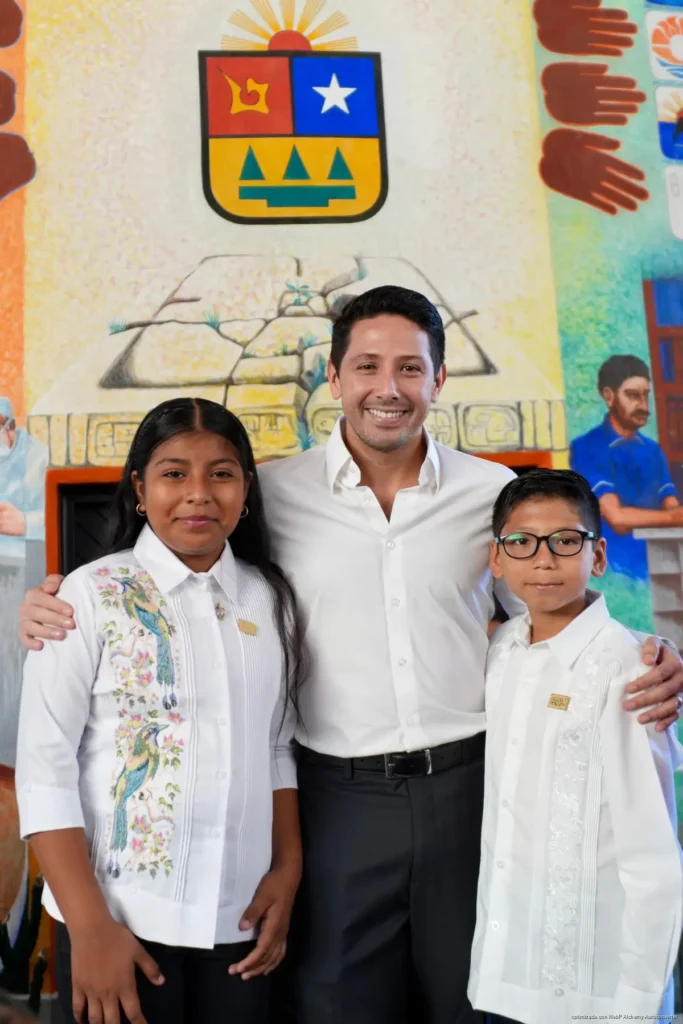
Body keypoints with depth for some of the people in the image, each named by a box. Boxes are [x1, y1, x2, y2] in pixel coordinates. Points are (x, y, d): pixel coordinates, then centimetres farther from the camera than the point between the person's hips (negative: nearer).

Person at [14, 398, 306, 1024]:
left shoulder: (271, 598, 3)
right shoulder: (90, 596, -10)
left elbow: (278, 748, 9)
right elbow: (44, 768, -10)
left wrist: (288, 869, 2)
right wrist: (89, 925, -13)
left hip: (240, 918, 4)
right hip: (122, 917, -3)